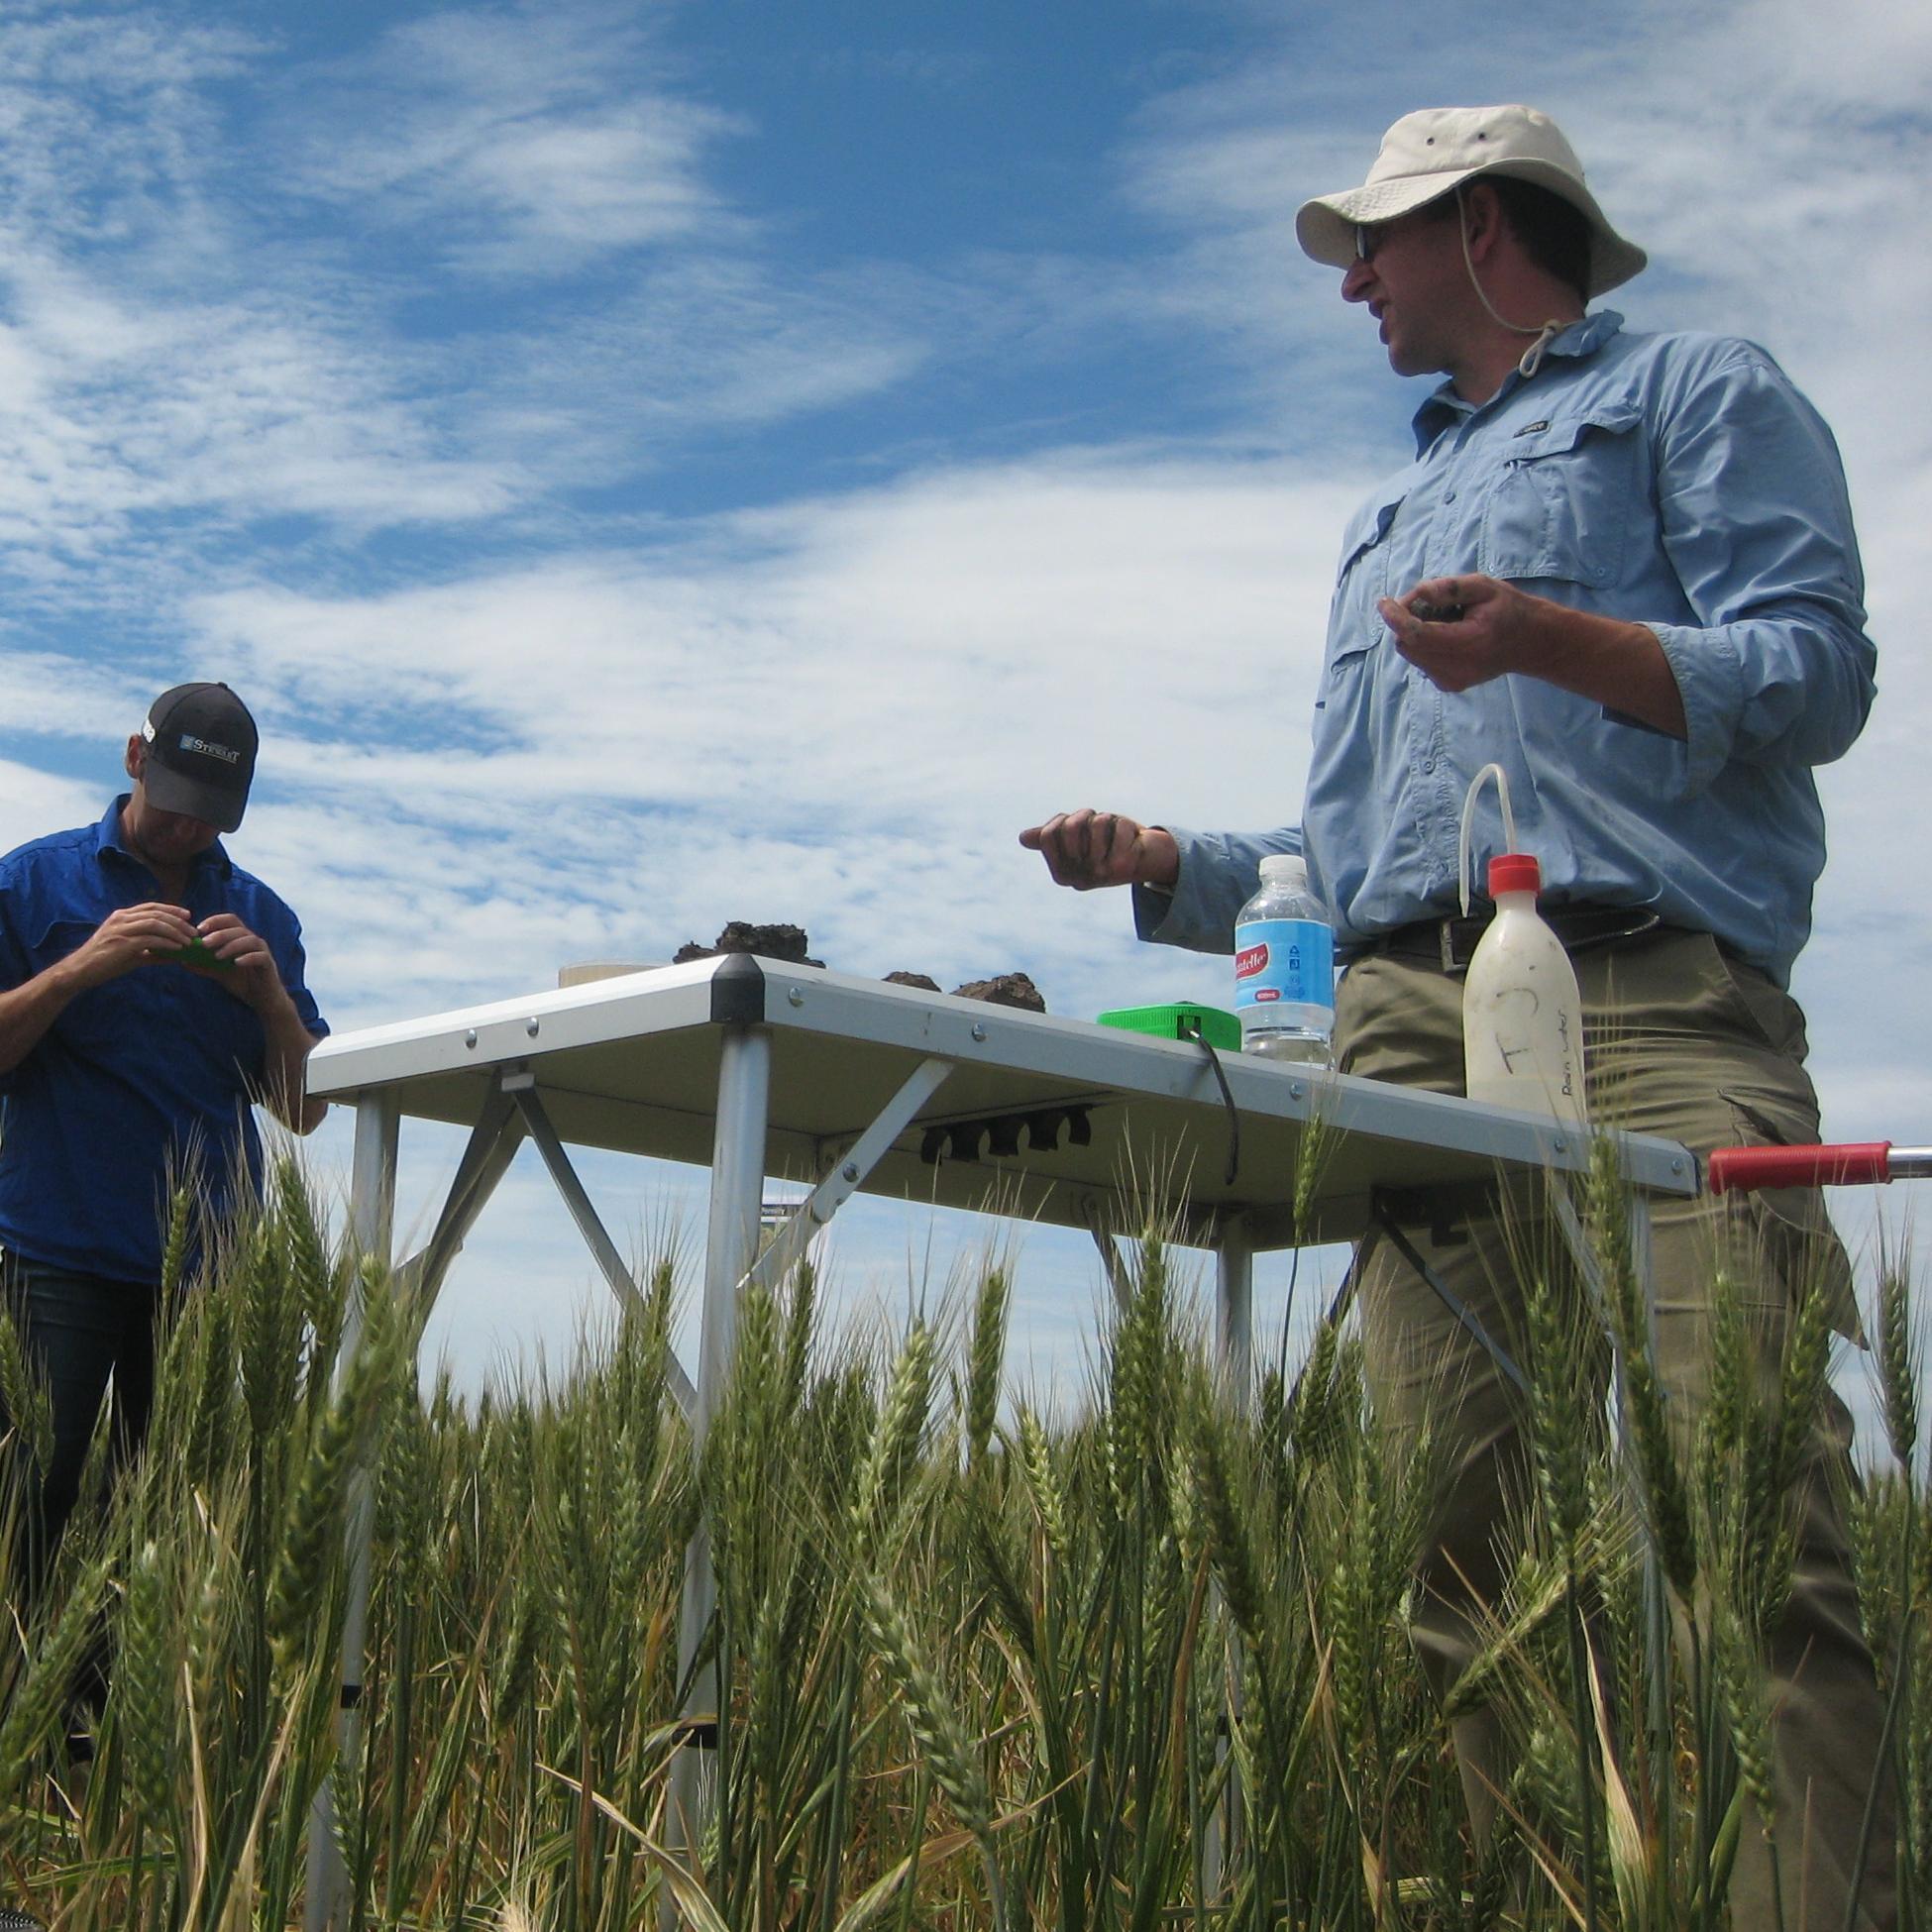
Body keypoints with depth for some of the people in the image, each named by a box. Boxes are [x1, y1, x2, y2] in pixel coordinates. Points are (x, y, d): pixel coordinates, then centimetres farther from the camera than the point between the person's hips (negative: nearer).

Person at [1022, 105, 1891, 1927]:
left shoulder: (1699, 393, 16)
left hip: (1646, 998, -6)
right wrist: (1163, 865, 20)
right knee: (1445, 1523, -5)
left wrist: (1553, 640, -16)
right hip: (1406, 1028, 6)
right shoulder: (1393, 514, 37)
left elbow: (1819, 666, -1)